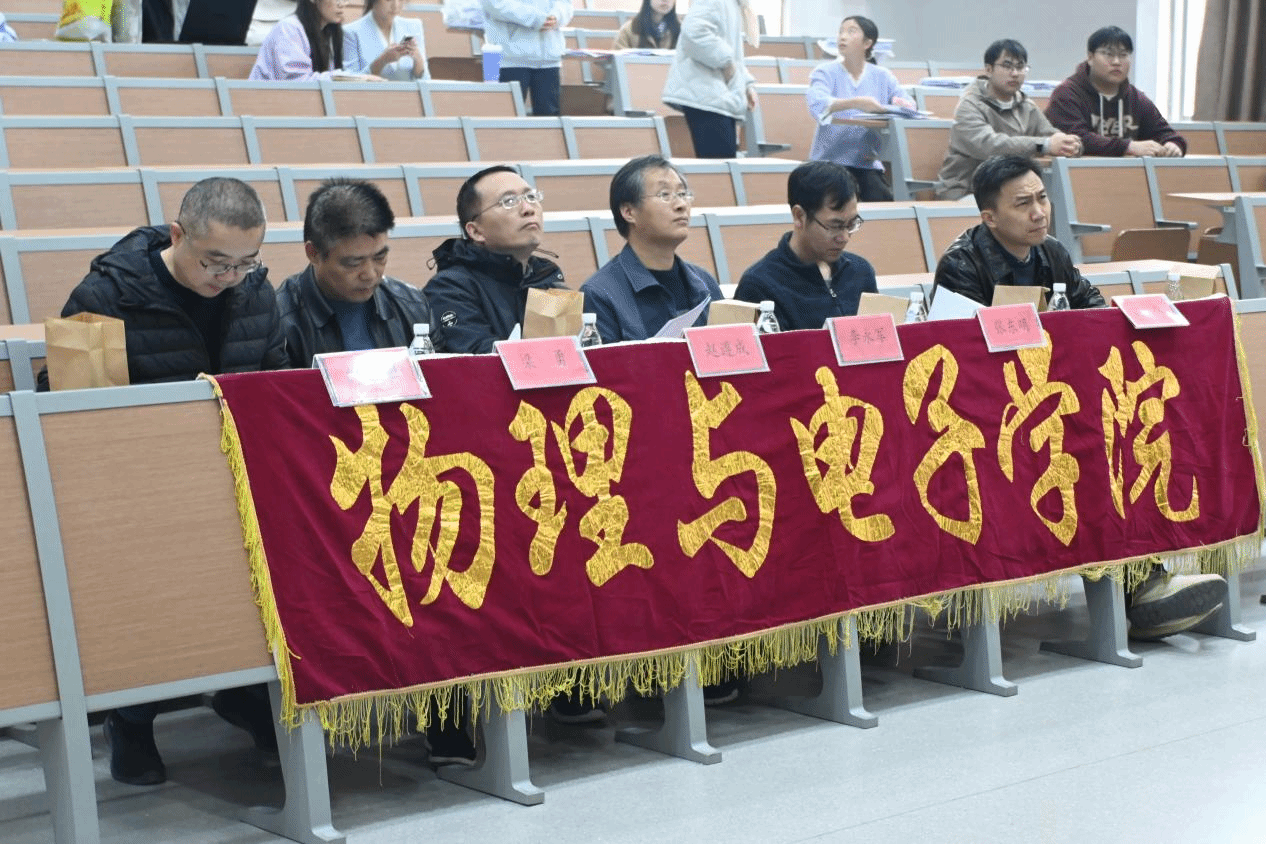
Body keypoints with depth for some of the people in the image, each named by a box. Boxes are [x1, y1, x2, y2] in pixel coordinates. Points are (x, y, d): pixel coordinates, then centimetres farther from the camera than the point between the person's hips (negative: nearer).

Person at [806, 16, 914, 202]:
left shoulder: (882, 76, 9)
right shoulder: (825, 72, 0)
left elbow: (909, 106, 3)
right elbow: (817, 105, -21)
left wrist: (901, 105, -21)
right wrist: (856, 103, -36)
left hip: (868, 163, 2)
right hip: (830, 160, -2)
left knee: (882, 198, -23)